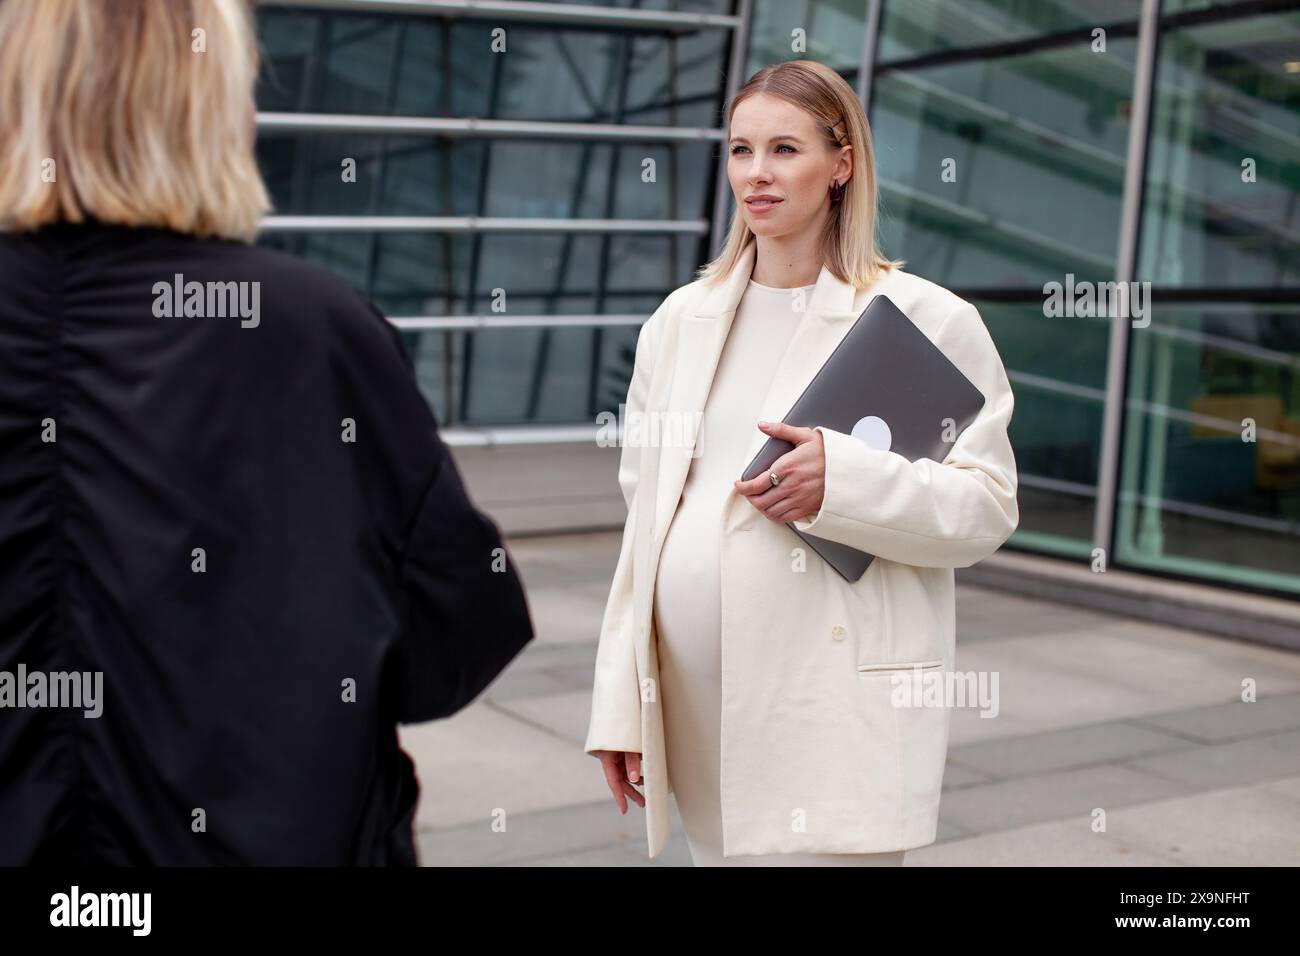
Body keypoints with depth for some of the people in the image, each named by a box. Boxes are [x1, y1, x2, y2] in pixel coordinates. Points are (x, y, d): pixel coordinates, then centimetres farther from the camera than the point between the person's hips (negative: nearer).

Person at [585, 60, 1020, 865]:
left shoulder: (927, 320, -3)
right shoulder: (682, 319, 11)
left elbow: (987, 507, -4)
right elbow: (647, 514, 12)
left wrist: (845, 480, -21)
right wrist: (620, 704, 9)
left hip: (835, 718, -4)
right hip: (695, 701, 5)